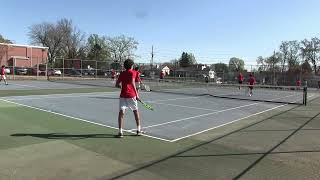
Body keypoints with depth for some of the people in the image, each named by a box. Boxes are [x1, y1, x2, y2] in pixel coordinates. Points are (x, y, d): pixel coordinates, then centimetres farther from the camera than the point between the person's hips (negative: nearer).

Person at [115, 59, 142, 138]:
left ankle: (120, 131, -12)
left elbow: (117, 84, 13)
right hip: (131, 95, -2)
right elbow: (132, 83, -16)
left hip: (123, 95, 2)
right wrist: (136, 94, -16)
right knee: (136, 111, 16)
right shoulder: (133, 72, 0)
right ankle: (139, 130, 24)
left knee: (121, 112, -3)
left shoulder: (122, 73, 12)